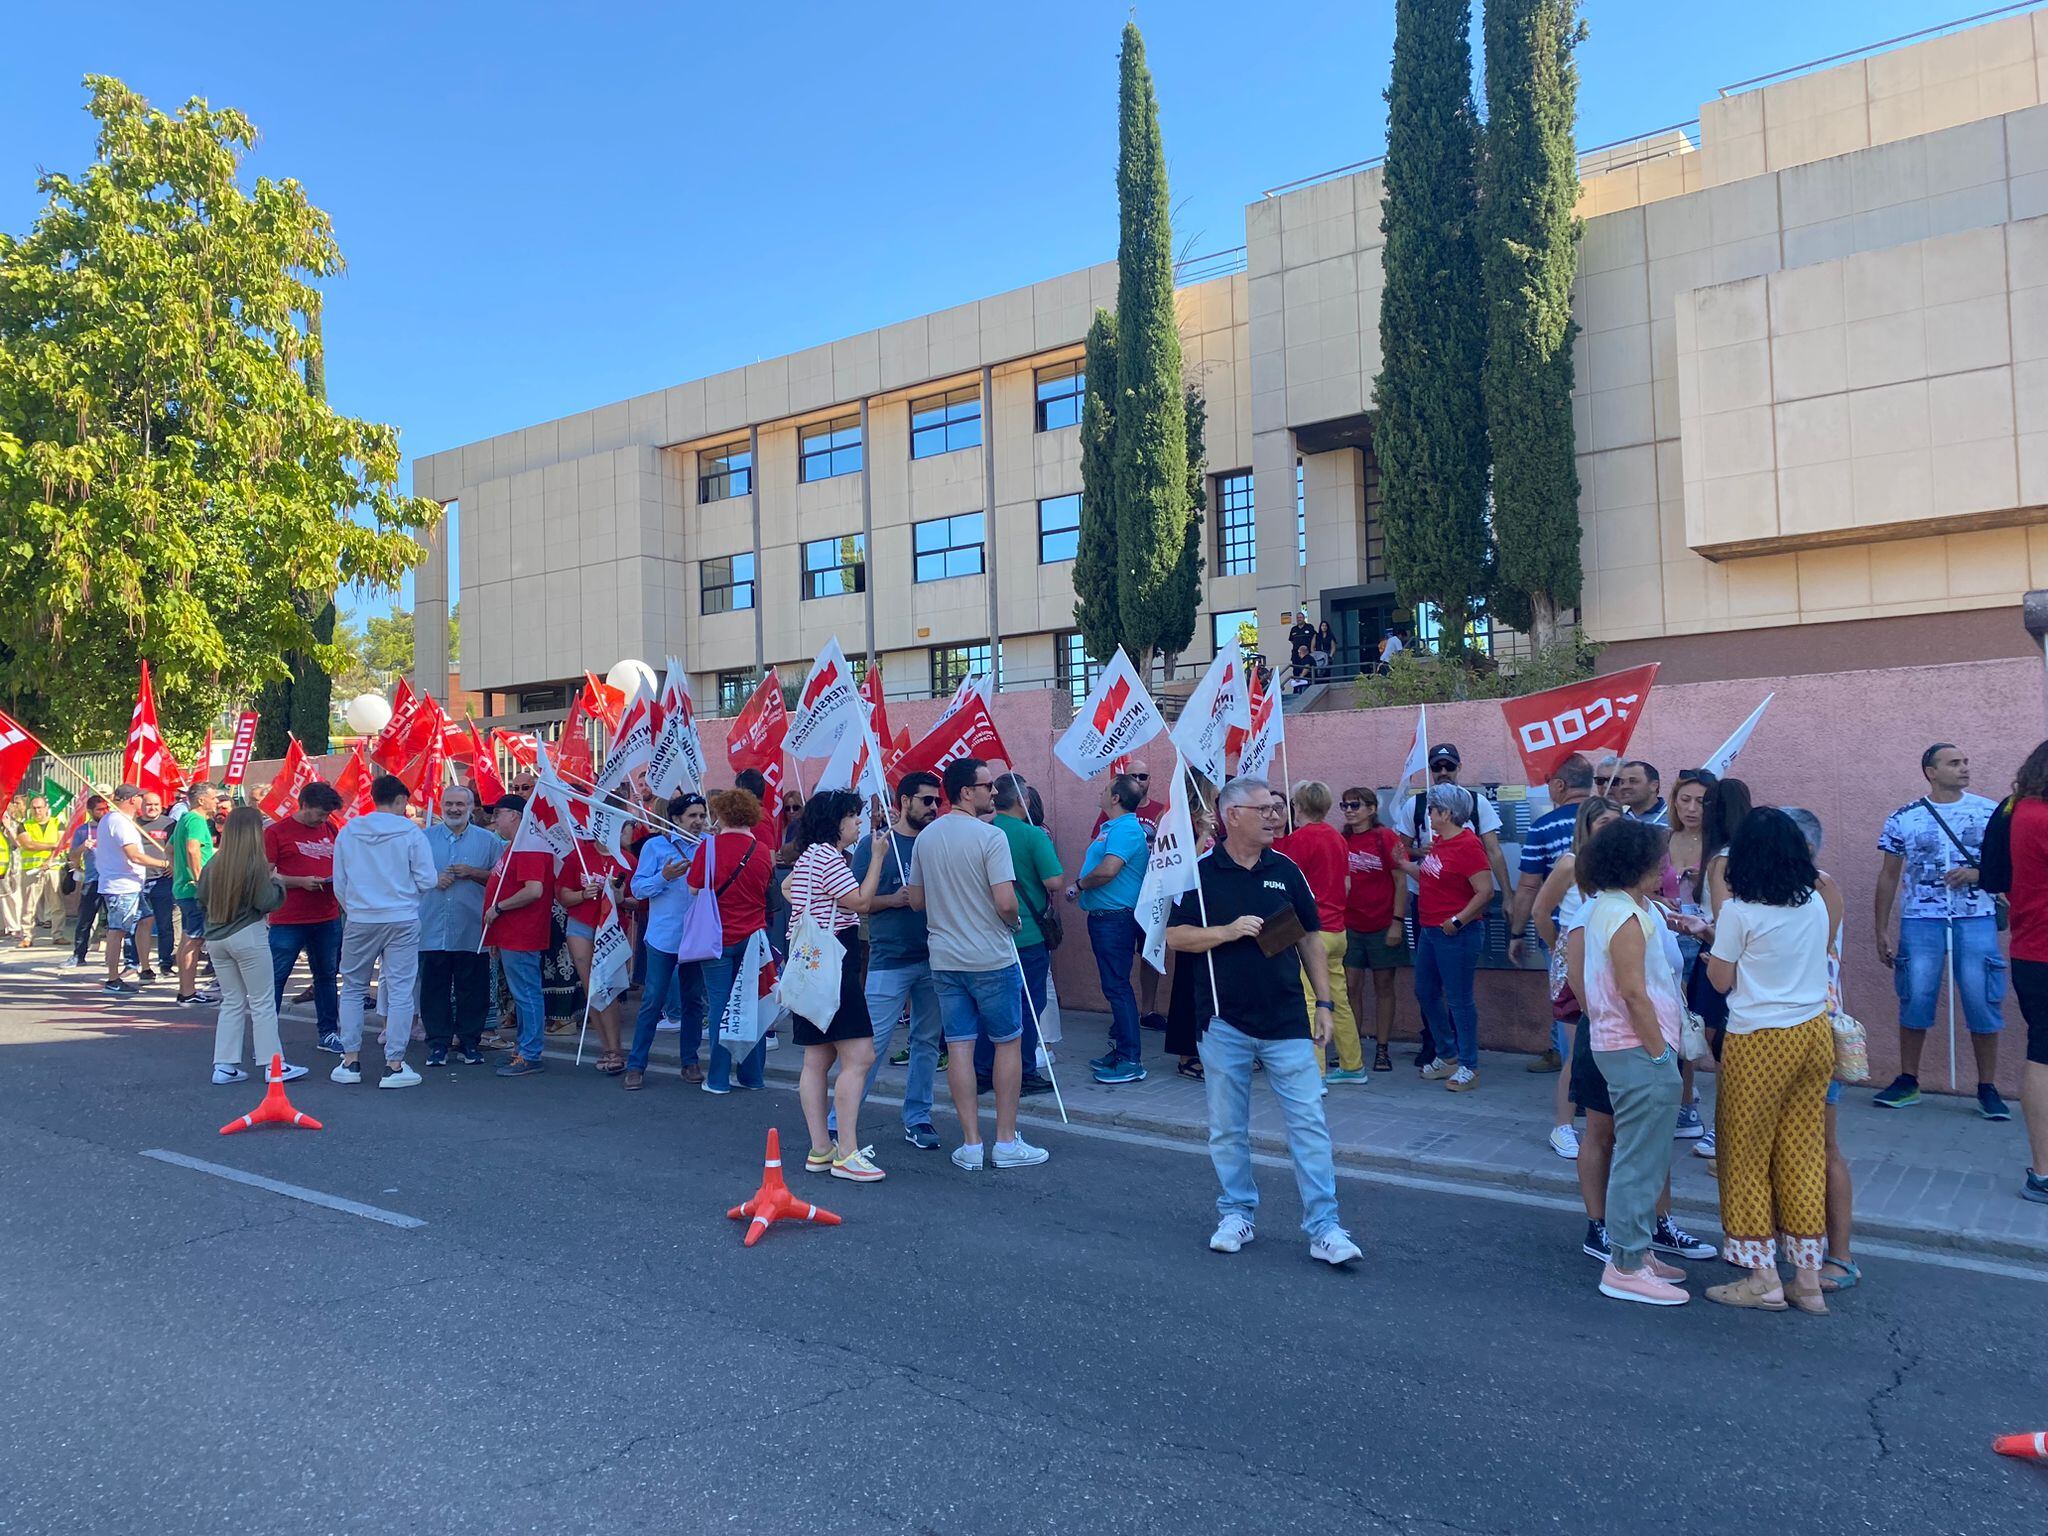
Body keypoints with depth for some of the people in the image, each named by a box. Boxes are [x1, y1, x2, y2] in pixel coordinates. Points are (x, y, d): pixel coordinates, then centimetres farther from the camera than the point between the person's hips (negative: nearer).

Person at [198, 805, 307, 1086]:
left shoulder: (213, 864, 3)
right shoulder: (256, 865, -13)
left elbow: (201, 899, 10)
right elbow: (267, 902, -15)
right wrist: (275, 881, 1)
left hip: (215, 938, 6)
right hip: (247, 936, -6)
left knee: (232, 1002, 14)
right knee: (263, 1002, 2)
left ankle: (224, 1066, 12)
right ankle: (272, 1064, 5)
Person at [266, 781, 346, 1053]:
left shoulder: (331, 831, 12)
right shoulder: (276, 832, -4)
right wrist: (300, 882, -18)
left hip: (328, 918, 5)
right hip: (288, 920, -5)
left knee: (327, 976, 11)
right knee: (275, 978, 0)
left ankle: (328, 1033, 20)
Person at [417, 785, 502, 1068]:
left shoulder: (487, 839, 6)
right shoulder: (425, 838, 10)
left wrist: (474, 873, -11)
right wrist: (433, 879, -7)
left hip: (472, 931, -1)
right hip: (433, 930, 1)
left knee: (473, 989, 3)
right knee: (434, 988, 4)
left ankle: (469, 1042, 13)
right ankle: (437, 1043, 12)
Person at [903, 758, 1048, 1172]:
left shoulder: (925, 838, 5)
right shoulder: (990, 837, -15)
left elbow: (916, 901, 11)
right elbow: (1006, 903, -21)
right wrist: (1012, 922, 0)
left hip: (944, 959, 5)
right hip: (991, 959, -5)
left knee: (958, 1047, 7)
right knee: (1008, 1043, 9)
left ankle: (971, 1145, 10)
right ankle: (1006, 1142, 13)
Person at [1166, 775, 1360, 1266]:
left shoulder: (1285, 871, 6)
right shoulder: (1200, 872, -2)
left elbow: (1311, 939, 10)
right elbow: (1175, 936, -3)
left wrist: (1324, 1003, 6)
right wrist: (1228, 931, -17)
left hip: (1287, 1023, 2)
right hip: (1224, 1023, -1)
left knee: (1309, 1123, -1)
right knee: (1228, 1129, 9)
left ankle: (1324, 1229, 5)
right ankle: (1237, 1215, 25)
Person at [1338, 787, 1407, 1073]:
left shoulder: (1386, 837, -5)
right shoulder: (1342, 840, 5)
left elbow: (1401, 882, -6)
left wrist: (1397, 921, -11)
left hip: (1383, 926, -3)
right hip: (1350, 926, 3)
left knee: (1384, 986, 5)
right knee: (1350, 987, 2)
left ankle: (1382, 1049, 12)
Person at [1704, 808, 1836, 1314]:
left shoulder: (1739, 911, -13)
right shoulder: (1815, 903, 2)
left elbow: (1721, 980, -7)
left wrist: (1711, 942, 11)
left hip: (1759, 1043, -5)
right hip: (1815, 1034, 6)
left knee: (1746, 1154, 7)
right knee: (1803, 1152, 11)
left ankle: (1763, 1278, 10)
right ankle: (1808, 1278, 16)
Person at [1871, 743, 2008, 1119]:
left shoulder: (1989, 812, 5)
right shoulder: (1903, 819, 5)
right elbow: (1888, 876, 9)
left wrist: (1977, 873, -12)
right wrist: (1881, 930, 6)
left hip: (1976, 918, 0)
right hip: (1920, 919, 0)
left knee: (1982, 1001, -2)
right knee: (1915, 999, 0)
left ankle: (1987, 1089, 10)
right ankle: (1908, 1082, 13)